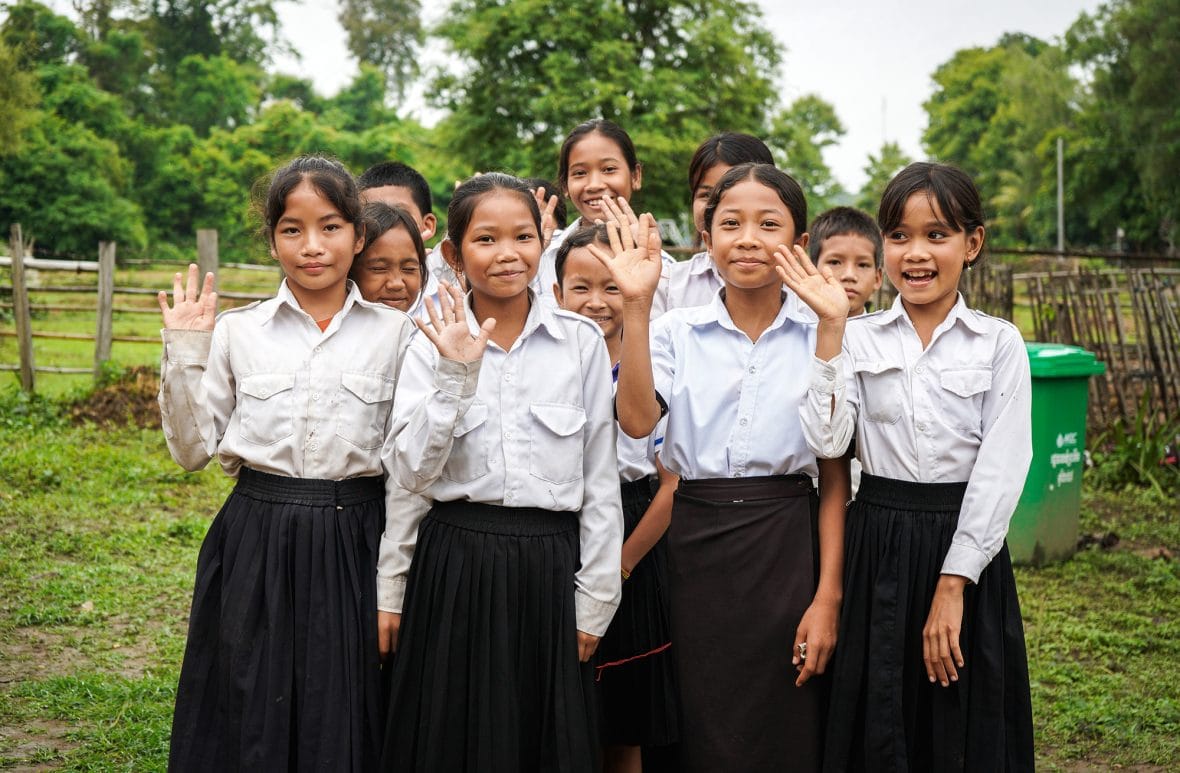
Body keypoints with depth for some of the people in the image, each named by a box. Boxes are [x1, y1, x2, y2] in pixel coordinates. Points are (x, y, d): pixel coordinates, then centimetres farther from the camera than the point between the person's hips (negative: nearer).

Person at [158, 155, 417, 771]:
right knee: (254, 722, 9)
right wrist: (184, 351, -4)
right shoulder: (238, 330, 3)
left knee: (343, 722, 8)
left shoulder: (395, 332, 1)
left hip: (355, 542, 0)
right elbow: (192, 449, 4)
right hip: (256, 541, 1)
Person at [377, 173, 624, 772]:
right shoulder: (431, 348, 0)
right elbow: (410, 473, -7)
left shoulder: (581, 342, 0)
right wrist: (456, 374, -17)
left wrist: (595, 597, 2)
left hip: (548, 567, 0)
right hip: (453, 564, 0)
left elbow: (600, 480, 2)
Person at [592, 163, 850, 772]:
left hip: (787, 544, 0)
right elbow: (637, 420, -16)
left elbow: (834, 478, 2)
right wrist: (636, 306, -19)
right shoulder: (676, 332, 3)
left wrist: (828, 596, -4)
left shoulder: (820, 337, 2)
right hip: (695, 545, 1)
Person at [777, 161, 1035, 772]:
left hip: (967, 545, -1)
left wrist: (952, 585, -13)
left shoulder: (999, 343, -1)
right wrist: (831, 327, -16)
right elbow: (827, 441, -12)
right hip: (878, 545, 1)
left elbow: (1001, 469, -7)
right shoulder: (858, 338, 2)